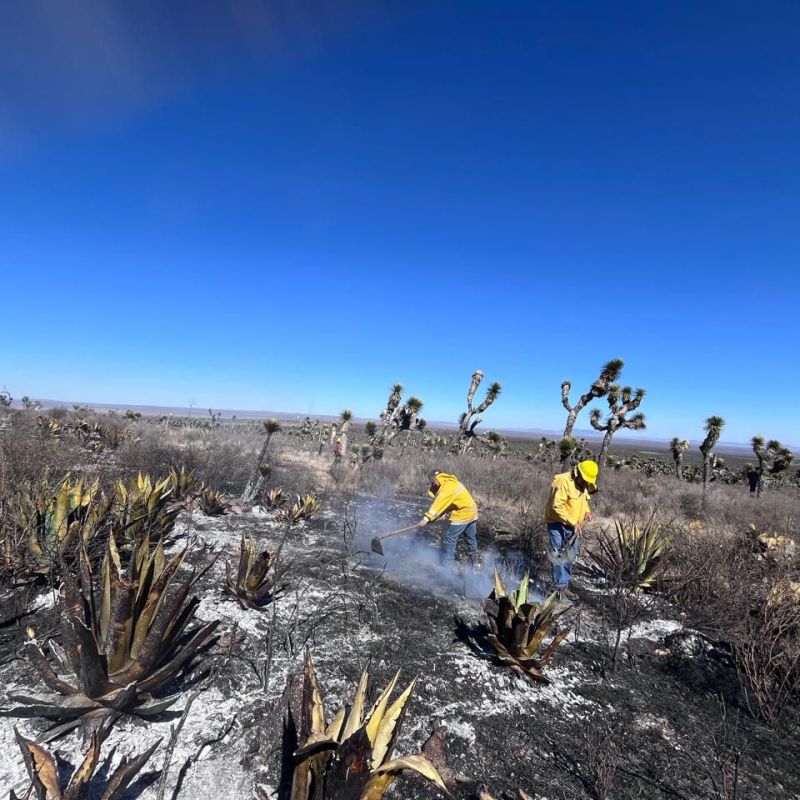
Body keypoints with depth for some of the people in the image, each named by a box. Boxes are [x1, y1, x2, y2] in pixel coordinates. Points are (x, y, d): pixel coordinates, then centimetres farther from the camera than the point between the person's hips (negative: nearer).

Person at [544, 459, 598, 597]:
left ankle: (565, 580, 32)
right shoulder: (563, 481, -23)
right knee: (559, 555, -10)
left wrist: (587, 511, 3)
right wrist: (572, 523, -26)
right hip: (558, 524, -9)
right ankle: (561, 585, -2)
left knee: (571, 555, 16)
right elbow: (557, 506, -27)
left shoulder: (583, 484, 6)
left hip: (573, 526, 9)